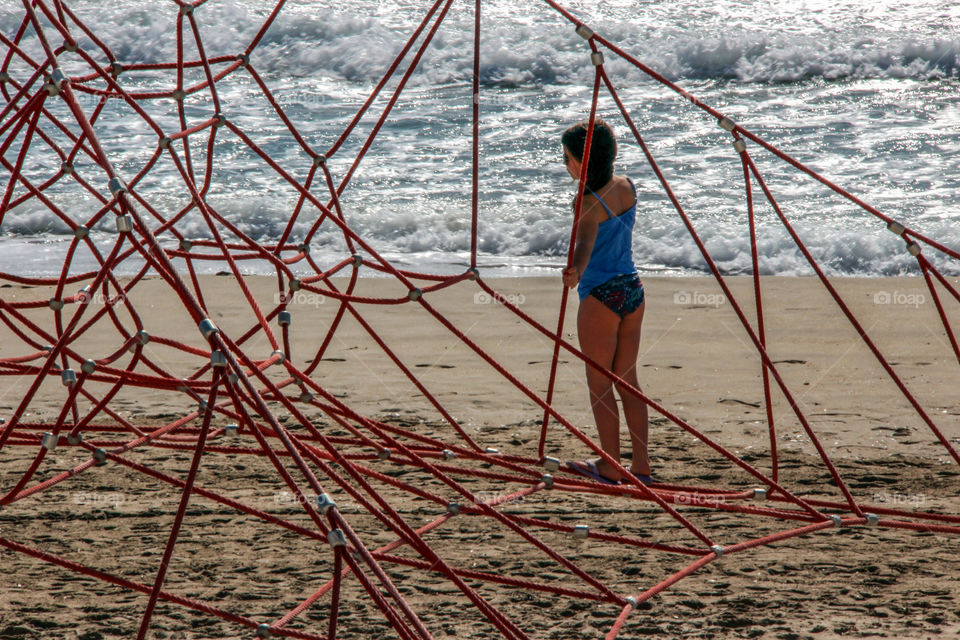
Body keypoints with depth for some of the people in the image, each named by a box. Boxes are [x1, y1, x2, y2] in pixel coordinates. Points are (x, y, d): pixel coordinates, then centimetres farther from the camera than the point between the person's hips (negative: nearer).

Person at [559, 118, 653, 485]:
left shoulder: (590, 203, -18)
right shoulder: (626, 186, 4)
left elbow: (585, 243, -37)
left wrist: (576, 271, -55)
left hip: (601, 296, -8)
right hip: (632, 290, 8)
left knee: (599, 384, 3)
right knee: (627, 380, 13)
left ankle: (610, 467, 6)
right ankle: (641, 466, 14)